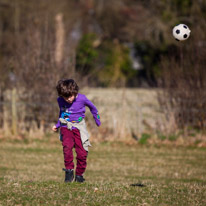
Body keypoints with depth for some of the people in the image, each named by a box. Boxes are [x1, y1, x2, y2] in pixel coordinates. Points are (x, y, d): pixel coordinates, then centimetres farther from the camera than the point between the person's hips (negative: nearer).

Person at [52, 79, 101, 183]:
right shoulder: (60, 100, -4)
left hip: (79, 127, -1)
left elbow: (92, 107, 8)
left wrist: (97, 120, 18)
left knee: (82, 153, -8)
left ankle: (79, 175, 12)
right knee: (67, 146, -27)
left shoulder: (82, 98, -13)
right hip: (66, 127, 1)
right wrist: (57, 125, 13)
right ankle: (69, 170, -16)